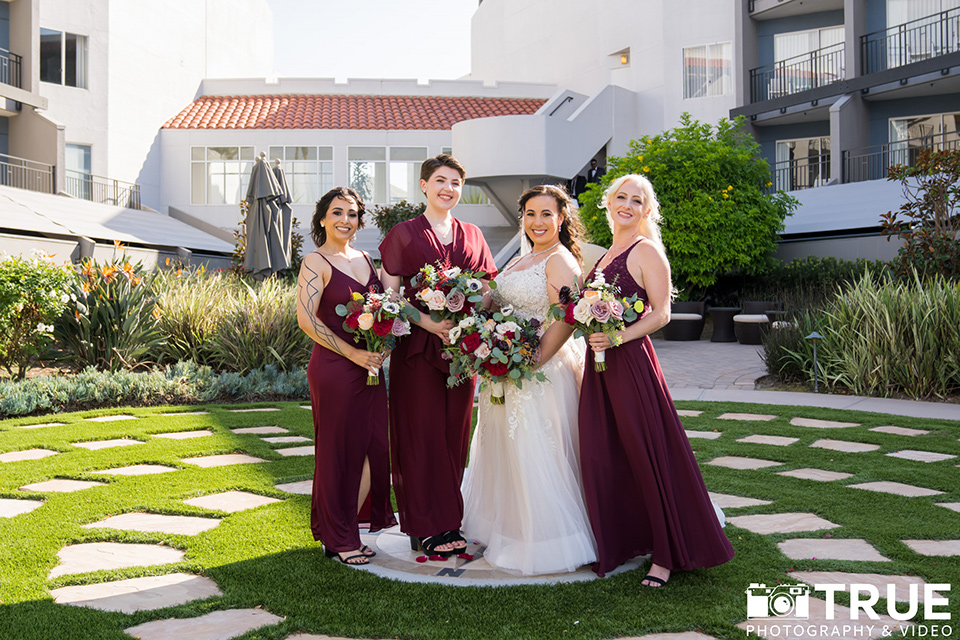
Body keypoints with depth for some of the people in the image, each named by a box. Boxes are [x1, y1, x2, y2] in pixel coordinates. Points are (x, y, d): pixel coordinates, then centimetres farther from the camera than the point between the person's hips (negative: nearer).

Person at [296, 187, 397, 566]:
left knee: (374, 446, 11)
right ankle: (337, 540, 18)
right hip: (334, 368, -7)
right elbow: (306, 319, -17)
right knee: (339, 451, 3)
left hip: (369, 368, 7)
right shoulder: (316, 262, -7)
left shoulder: (363, 258, 15)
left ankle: (353, 524, 30)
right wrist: (353, 353, -19)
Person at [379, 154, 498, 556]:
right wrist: (427, 321, -16)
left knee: (454, 433, 8)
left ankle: (450, 522, 20)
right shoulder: (404, 234, 2)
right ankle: (425, 527, 10)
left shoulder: (471, 236, 14)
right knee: (421, 433, 0)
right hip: (418, 346, -3)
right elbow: (390, 295, -3)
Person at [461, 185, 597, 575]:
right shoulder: (524, 260, 16)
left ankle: (547, 544, 11)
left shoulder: (560, 260, -12)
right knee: (508, 451, 17)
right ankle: (509, 529, 33)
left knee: (538, 455, -3)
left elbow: (566, 321, -22)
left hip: (543, 373, -9)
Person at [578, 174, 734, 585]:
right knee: (602, 458, 9)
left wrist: (616, 337, -22)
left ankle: (666, 555, 11)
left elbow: (661, 314, -13)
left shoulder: (646, 251, -5)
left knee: (647, 457, -2)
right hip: (600, 365, 8)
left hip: (631, 363, -8)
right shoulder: (606, 254, 18)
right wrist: (591, 331, 8)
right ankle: (617, 544, 23)